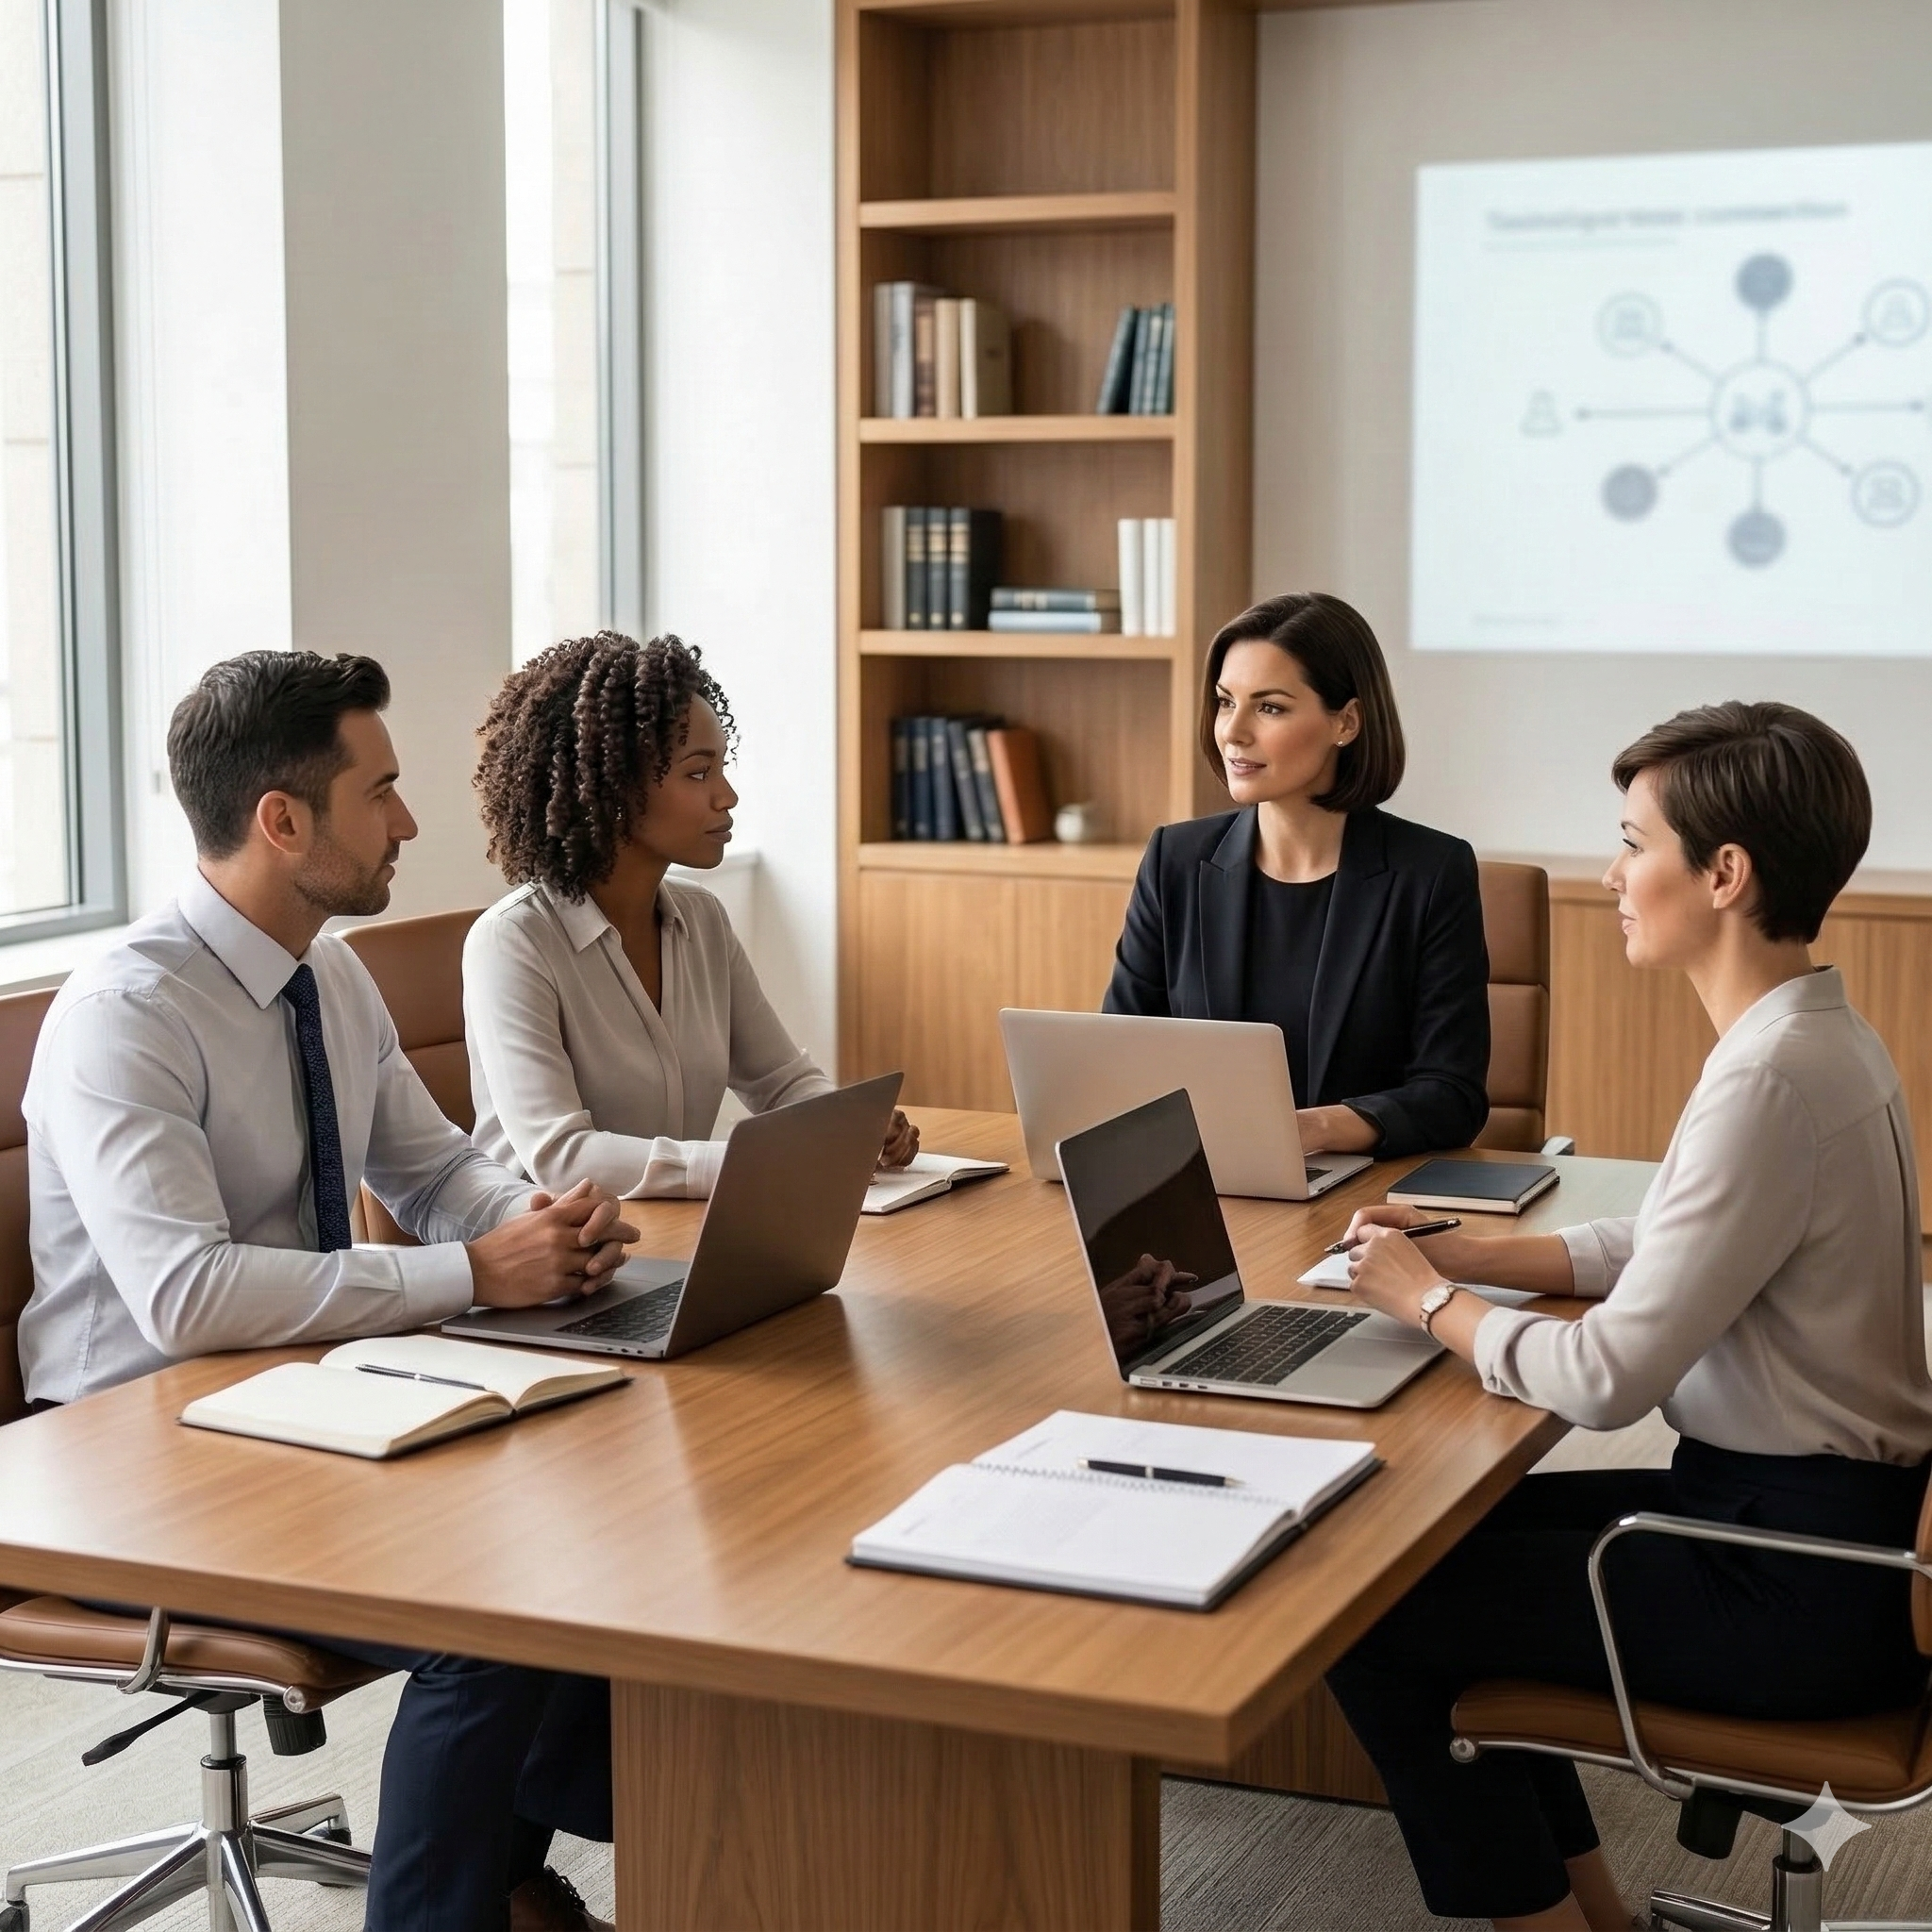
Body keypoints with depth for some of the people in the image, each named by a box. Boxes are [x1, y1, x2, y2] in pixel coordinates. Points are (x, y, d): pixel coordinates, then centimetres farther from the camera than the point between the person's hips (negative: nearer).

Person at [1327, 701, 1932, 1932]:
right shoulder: (1818, 1037, 5)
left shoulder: (1774, 1079, -25)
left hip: (1803, 1581, -9)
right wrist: (1471, 1254, 6)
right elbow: (1671, 1250, 17)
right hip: (1823, 1513, 9)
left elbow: (1608, 1379, -24)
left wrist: (1428, 1301, -8)